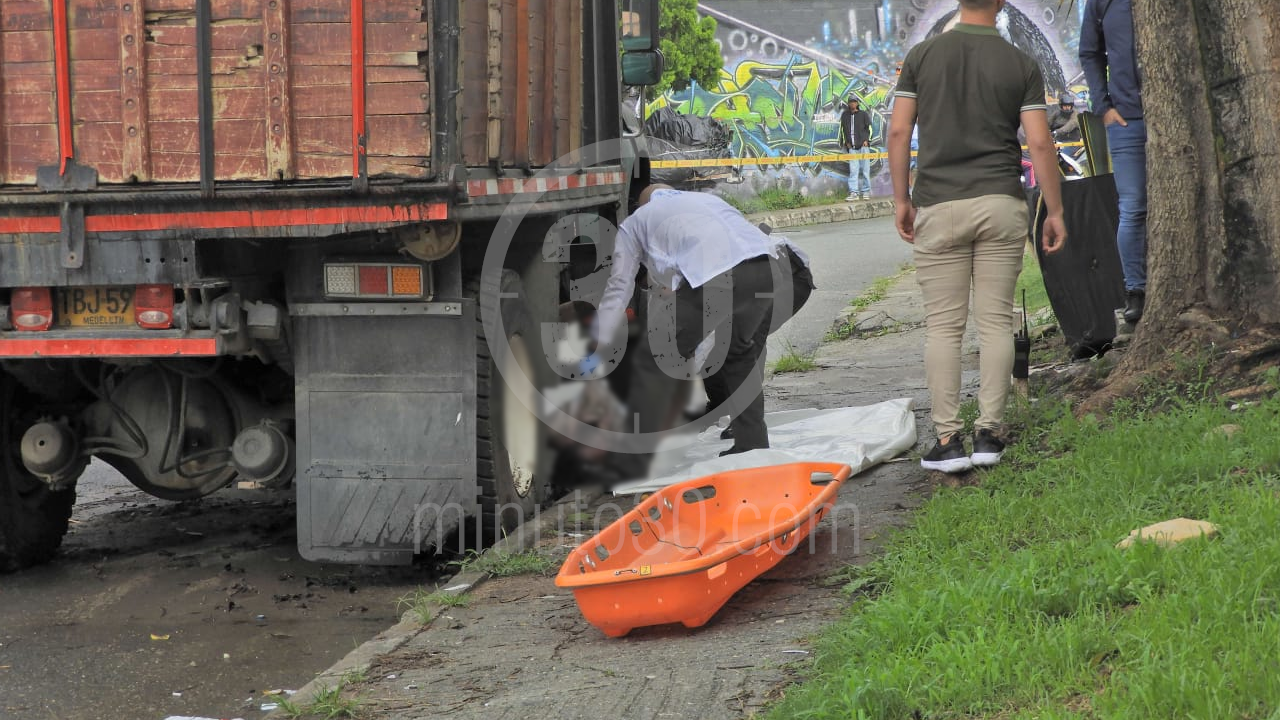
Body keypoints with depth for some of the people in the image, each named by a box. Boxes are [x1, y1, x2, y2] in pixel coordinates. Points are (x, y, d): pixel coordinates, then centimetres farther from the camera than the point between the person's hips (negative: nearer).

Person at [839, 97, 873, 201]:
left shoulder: (864, 114, 6)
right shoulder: (845, 115, 13)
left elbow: (869, 128, 6)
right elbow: (842, 129, 19)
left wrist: (867, 140, -3)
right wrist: (845, 141, 10)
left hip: (863, 146, -2)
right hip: (852, 146, 2)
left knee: (865, 169, -1)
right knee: (853, 170, -5)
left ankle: (866, 191, 6)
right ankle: (854, 192, -8)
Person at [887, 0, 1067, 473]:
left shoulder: (922, 56, 2)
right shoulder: (1020, 65, 0)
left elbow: (899, 132, -1)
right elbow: (1040, 142, -3)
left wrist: (901, 199, 8)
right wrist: (1055, 211, 4)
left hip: (939, 206, 0)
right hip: (1000, 204, 0)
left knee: (943, 326, 1)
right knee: (995, 322, 6)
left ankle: (948, 439, -2)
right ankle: (989, 434, 4)